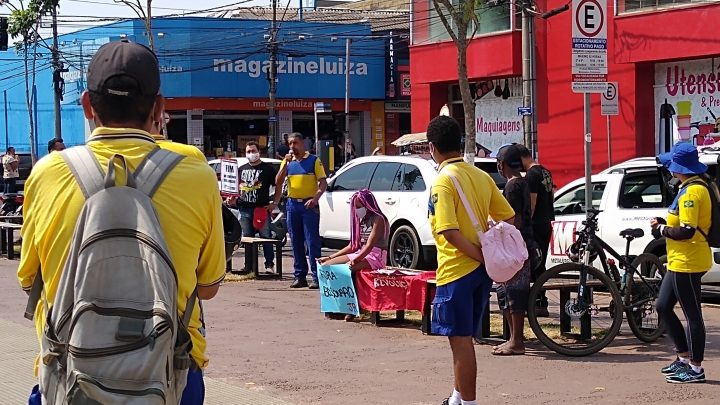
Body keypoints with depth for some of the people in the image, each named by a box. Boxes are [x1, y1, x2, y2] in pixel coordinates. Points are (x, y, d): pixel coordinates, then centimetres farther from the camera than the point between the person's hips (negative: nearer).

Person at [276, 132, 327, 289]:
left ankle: (317, 277, -9)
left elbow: (323, 183, -4)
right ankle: (300, 276, 12)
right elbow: (278, 183, 4)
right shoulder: (287, 161, 12)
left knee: (312, 241, -8)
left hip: (309, 204, -5)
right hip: (292, 204, 5)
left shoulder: (314, 160, 1)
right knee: (296, 242, 6)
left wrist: (315, 198, -20)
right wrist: (286, 164, -6)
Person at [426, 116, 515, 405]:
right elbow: (508, 219, 11)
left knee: (460, 340, 0)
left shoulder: (444, 181, -14)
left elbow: (450, 232, -23)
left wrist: (482, 257, -16)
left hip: (457, 271, -8)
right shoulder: (481, 176, 8)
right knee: (462, 338, 19)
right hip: (481, 271, 8)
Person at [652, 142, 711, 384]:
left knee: (692, 315, -2)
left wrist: (662, 230, -11)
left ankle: (695, 369, 5)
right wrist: (664, 224, 8)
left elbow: (687, 231, -26)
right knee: (663, 306, 17)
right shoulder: (696, 187, 12)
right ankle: (684, 357, 24)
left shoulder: (691, 192, -19)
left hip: (687, 263, -11)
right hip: (679, 262, 11)